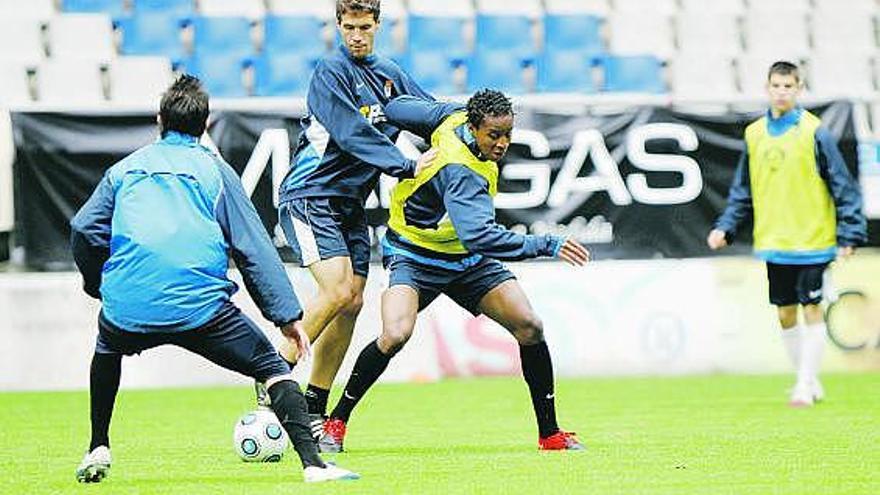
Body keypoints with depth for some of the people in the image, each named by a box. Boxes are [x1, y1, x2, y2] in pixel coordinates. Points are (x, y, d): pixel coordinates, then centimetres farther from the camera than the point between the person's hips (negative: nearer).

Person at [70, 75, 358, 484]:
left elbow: (83, 229, 10)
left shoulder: (125, 169, 20)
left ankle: (97, 450, 29)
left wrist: (97, 286, 27)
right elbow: (253, 247, 6)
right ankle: (312, 462, -13)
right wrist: (287, 314, 4)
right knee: (272, 368, 6)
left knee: (107, 350, 37)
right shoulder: (214, 170, 13)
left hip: (128, 311, 3)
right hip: (201, 307, -3)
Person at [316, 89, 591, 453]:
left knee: (529, 326, -7)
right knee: (395, 334, -31)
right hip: (415, 256, -8)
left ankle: (550, 434, 5)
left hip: (466, 258, 8)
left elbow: (397, 109, -3)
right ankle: (336, 422, -10)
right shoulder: (459, 172, -36)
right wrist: (545, 246, -49)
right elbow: (477, 234, -48)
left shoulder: (456, 116, -13)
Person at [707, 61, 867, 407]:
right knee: (785, 314, 9)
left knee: (811, 310, -3)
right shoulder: (755, 134, 7)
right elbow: (743, 191, 14)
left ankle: (806, 385, 1)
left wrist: (850, 234, -13)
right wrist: (725, 227, 3)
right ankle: (808, 381, 21)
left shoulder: (814, 133, -7)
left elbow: (843, 186, -7)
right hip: (773, 243, 5)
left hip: (811, 241, -5)